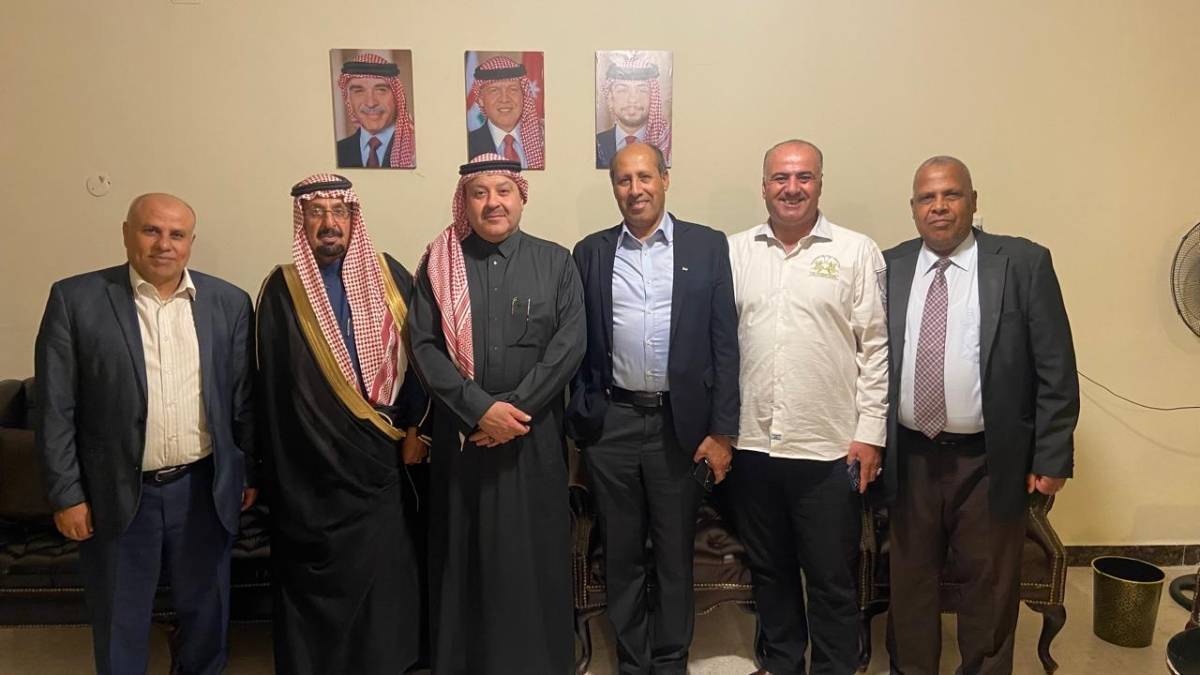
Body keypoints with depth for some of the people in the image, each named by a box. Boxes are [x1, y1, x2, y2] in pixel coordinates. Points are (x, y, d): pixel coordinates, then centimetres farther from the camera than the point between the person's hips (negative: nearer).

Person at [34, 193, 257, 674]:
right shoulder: (75, 299, -6)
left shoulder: (229, 302, 0)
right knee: (120, 623, 15)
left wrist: (250, 471, 6)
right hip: (116, 492, -1)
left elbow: (244, 396, 4)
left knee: (207, 612, 17)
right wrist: (66, 494, -6)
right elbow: (55, 407, -5)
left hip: (204, 488, 2)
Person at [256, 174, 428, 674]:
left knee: (383, 571, 10)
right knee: (316, 580, 9)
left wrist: (414, 428, -2)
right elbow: (273, 381, 1)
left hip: (379, 457, 1)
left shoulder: (389, 275, 0)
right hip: (310, 466, -1)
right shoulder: (282, 289, -1)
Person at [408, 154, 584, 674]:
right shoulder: (438, 264, 3)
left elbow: (569, 344, -6)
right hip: (460, 433, 1)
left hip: (533, 434, 0)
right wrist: (479, 408, -14)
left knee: (533, 551, 6)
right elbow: (424, 346, -4)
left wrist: (515, 408, -13)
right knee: (464, 553, 9)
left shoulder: (555, 262, 2)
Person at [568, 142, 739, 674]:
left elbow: (725, 344, -2)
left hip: (680, 423, -1)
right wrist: (581, 423, 2)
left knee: (675, 555, 11)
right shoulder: (591, 252, 5)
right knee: (621, 555, 13)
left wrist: (722, 431, -5)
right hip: (611, 423, 2)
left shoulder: (707, 246, 1)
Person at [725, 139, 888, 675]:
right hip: (751, 444, 3)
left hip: (829, 449, -2)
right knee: (769, 571, 18)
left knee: (832, 581, 9)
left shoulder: (857, 252, -1)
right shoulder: (734, 252, 6)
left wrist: (871, 432, -5)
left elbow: (876, 347, -2)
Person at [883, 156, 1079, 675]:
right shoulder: (889, 268, 3)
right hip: (910, 459, 2)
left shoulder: (1024, 263, -4)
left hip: (990, 462, -2)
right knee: (909, 584, 15)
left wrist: (1052, 458, -6)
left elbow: (1056, 369, -4)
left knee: (990, 589, 13)